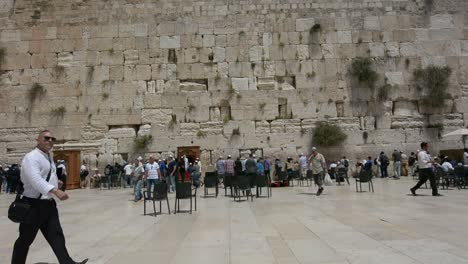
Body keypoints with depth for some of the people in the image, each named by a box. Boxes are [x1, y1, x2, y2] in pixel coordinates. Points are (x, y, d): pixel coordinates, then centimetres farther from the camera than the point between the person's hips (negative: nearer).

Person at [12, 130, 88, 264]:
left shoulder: (48, 157, 14)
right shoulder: (31, 157, -16)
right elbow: (35, 179, -32)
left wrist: (54, 181, 14)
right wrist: (55, 190, -42)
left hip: (48, 203, 8)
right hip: (34, 204, -8)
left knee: (56, 235, 5)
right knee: (25, 239, 7)